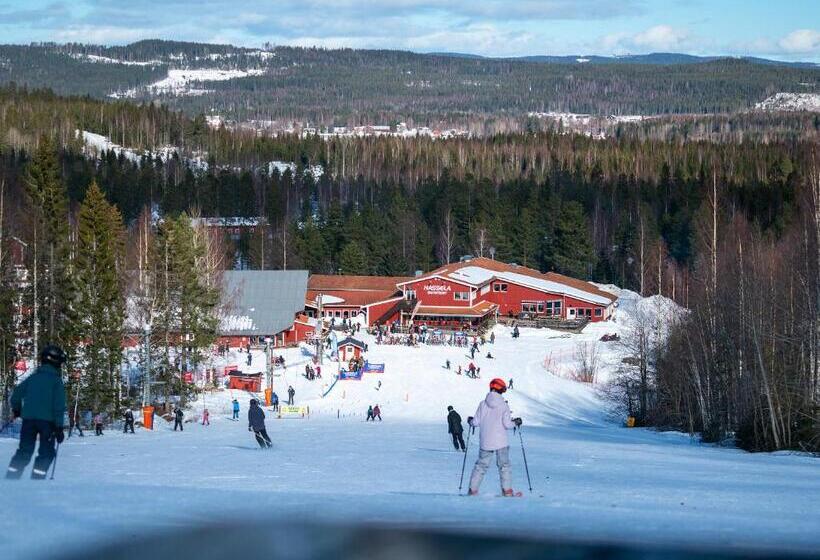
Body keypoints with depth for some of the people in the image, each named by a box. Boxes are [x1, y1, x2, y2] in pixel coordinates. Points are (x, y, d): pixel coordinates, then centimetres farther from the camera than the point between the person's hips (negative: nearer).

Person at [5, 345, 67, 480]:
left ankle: (11, 476, 2)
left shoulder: (33, 377, 11)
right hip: (48, 420, -4)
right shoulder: (56, 380, -2)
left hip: (28, 418, 4)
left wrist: (16, 409, 30)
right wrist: (59, 427, -7)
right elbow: (59, 405, -8)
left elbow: (17, 392, 11)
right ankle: (37, 478, -8)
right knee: (46, 452, 5)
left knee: (24, 451, 11)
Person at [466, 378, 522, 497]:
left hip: (485, 442, 2)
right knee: (504, 465, 8)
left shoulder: (483, 404, -1)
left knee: (481, 465, 11)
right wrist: (515, 422, 10)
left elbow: (476, 422, 1)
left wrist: (470, 421, 23)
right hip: (501, 442, -2)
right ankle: (507, 490, 1)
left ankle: (473, 490, 8)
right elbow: (507, 424, -10)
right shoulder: (504, 405, -7)